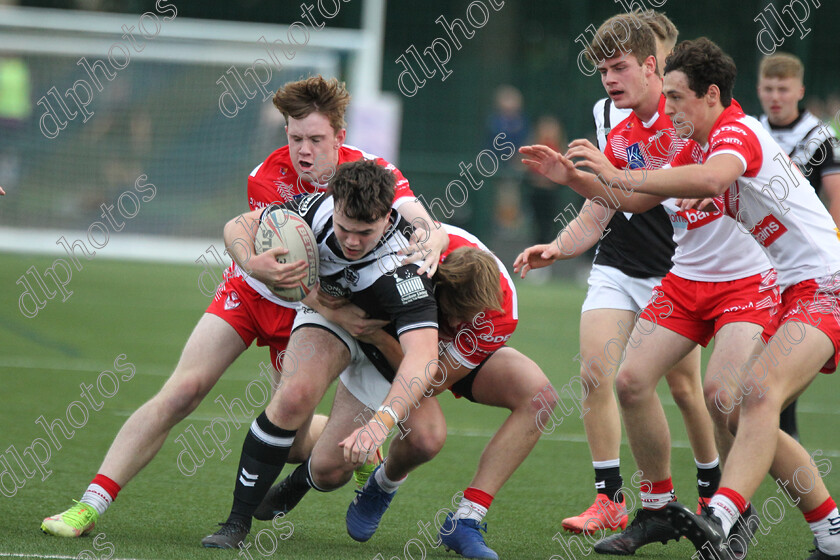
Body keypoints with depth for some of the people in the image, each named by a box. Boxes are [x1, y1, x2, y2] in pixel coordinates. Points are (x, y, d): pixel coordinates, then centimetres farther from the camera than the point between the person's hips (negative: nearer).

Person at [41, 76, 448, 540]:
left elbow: (424, 224, -31)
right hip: (252, 293, 0)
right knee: (180, 392, -15)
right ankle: (90, 505, -14)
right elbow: (292, 272, -29)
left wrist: (431, 244, -56)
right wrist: (334, 312, -49)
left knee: (290, 441, -1)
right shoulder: (267, 179, -22)